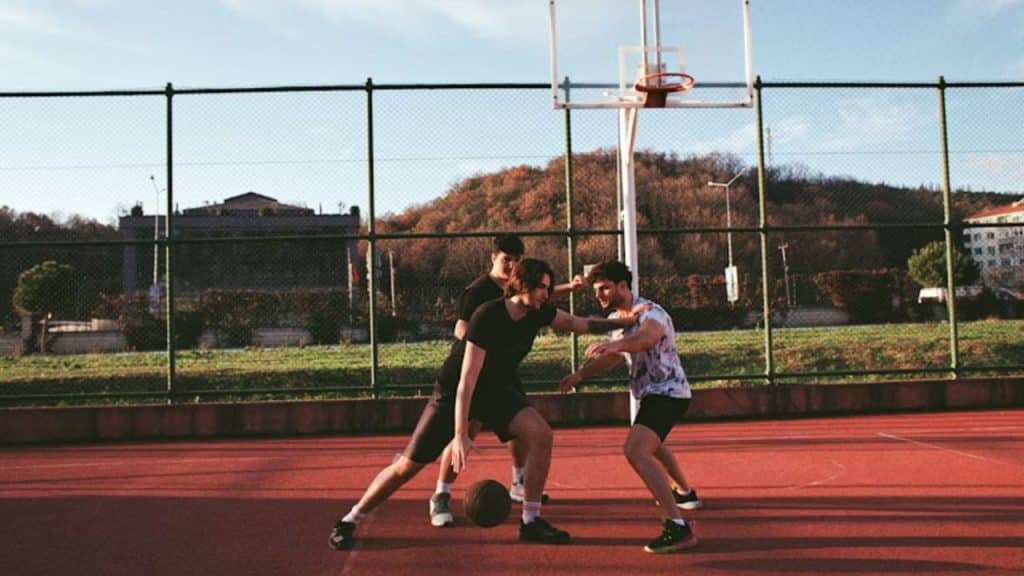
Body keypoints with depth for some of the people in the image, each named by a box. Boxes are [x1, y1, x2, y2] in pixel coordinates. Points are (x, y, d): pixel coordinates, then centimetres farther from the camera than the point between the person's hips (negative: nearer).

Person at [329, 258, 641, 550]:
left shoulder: (539, 313, -10)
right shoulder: (488, 316, -30)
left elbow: (579, 323, 7)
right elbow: (467, 380, -31)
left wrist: (621, 321, -4)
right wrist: (460, 435, -33)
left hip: (496, 388, 6)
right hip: (453, 391, -5)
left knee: (540, 434, -18)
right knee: (408, 465, -7)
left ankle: (530, 522, -5)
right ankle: (347, 522, 12)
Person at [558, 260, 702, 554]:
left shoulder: (650, 312, -22)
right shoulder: (615, 319, 7)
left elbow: (647, 336, -46)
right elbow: (612, 357, 16)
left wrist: (615, 343, -66)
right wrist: (580, 374, 0)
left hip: (667, 392, -10)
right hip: (652, 392, 10)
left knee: (635, 451, -28)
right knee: (651, 444, 33)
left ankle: (678, 527, -31)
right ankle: (684, 493, 58)